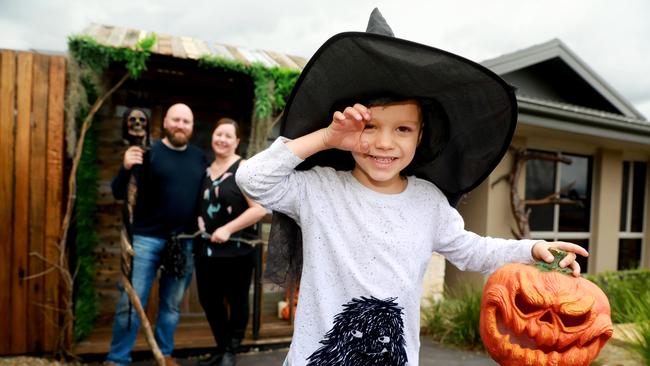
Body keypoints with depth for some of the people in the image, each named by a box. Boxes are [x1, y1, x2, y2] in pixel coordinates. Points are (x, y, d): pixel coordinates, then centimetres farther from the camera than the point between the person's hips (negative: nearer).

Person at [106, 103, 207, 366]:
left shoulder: (199, 157, 8)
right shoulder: (148, 152, -4)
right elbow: (119, 193, -8)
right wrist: (126, 168, -27)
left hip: (185, 242, 4)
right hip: (147, 239, -3)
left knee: (172, 304, 14)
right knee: (131, 302, 1)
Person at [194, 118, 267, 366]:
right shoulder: (206, 169, 9)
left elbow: (260, 208, -18)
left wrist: (227, 229, -19)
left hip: (236, 251, -6)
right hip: (206, 249, 6)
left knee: (236, 301, 9)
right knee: (209, 300, 14)